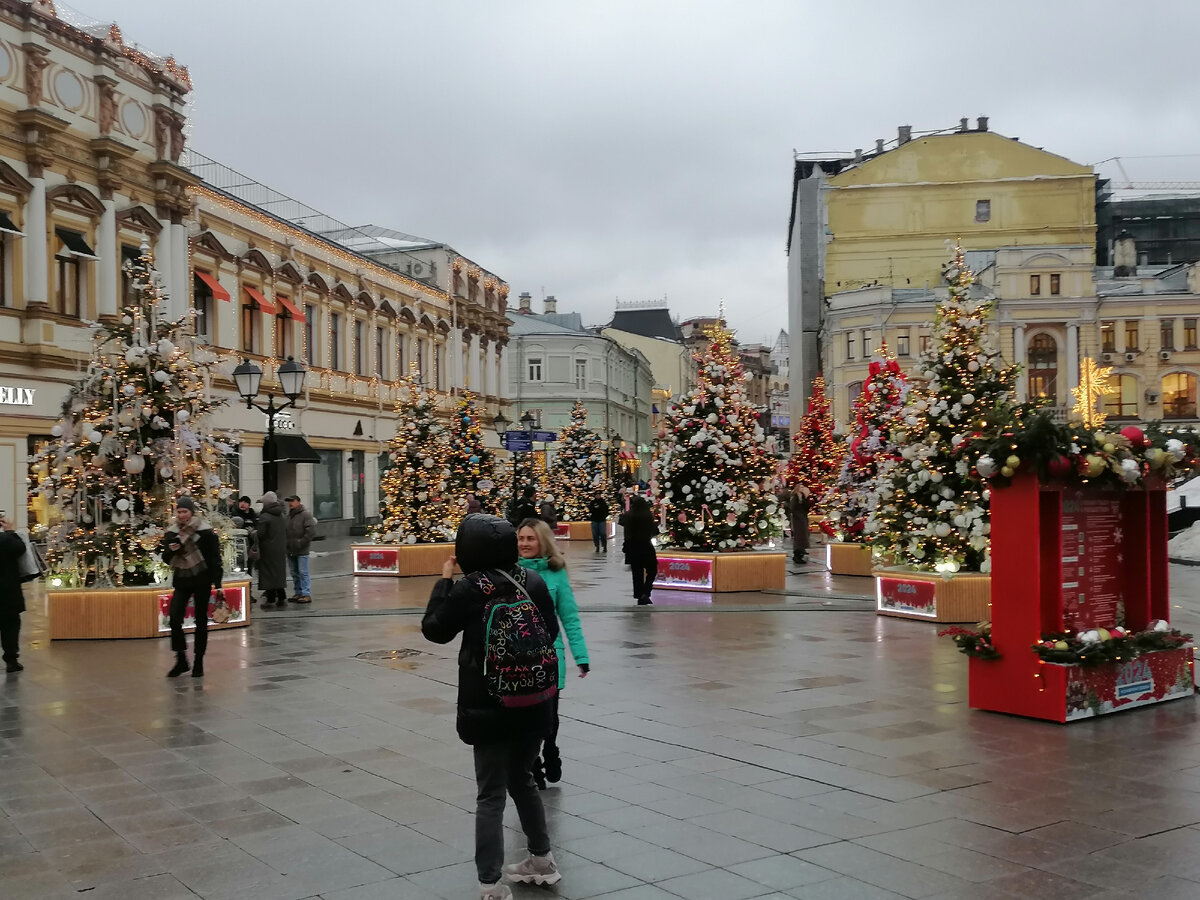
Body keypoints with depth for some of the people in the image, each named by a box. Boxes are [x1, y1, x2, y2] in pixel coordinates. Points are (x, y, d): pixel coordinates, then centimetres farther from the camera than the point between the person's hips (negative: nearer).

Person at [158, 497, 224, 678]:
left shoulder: (205, 532, -8)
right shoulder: (172, 532, 5)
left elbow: (215, 559, -6)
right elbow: (166, 559, 11)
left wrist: (218, 585, -9)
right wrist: (170, 550, -12)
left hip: (202, 581, -3)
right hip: (181, 581, 3)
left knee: (201, 621, 4)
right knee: (174, 618, -11)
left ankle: (198, 663, 15)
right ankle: (181, 660, 2)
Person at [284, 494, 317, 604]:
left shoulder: (306, 515, -8)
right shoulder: (288, 516, 14)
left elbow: (311, 532, -15)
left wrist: (301, 543, -16)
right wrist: (286, 543, 8)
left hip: (301, 551, -7)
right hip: (290, 550, 7)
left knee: (303, 572, -7)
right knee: (294, 573, 13)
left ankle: (306, 594, -4)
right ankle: (298, 593, 22)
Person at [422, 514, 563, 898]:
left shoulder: (467, 589, -15)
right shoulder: (533, 581, -2)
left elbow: (434, 630, -2)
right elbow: (550, 631, 8)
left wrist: (444, 580, 3)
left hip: (488, 704, -5)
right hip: (532, 699, 5)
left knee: (491, 794, 2)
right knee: (522, 779, 24)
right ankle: (541, 860, 36)